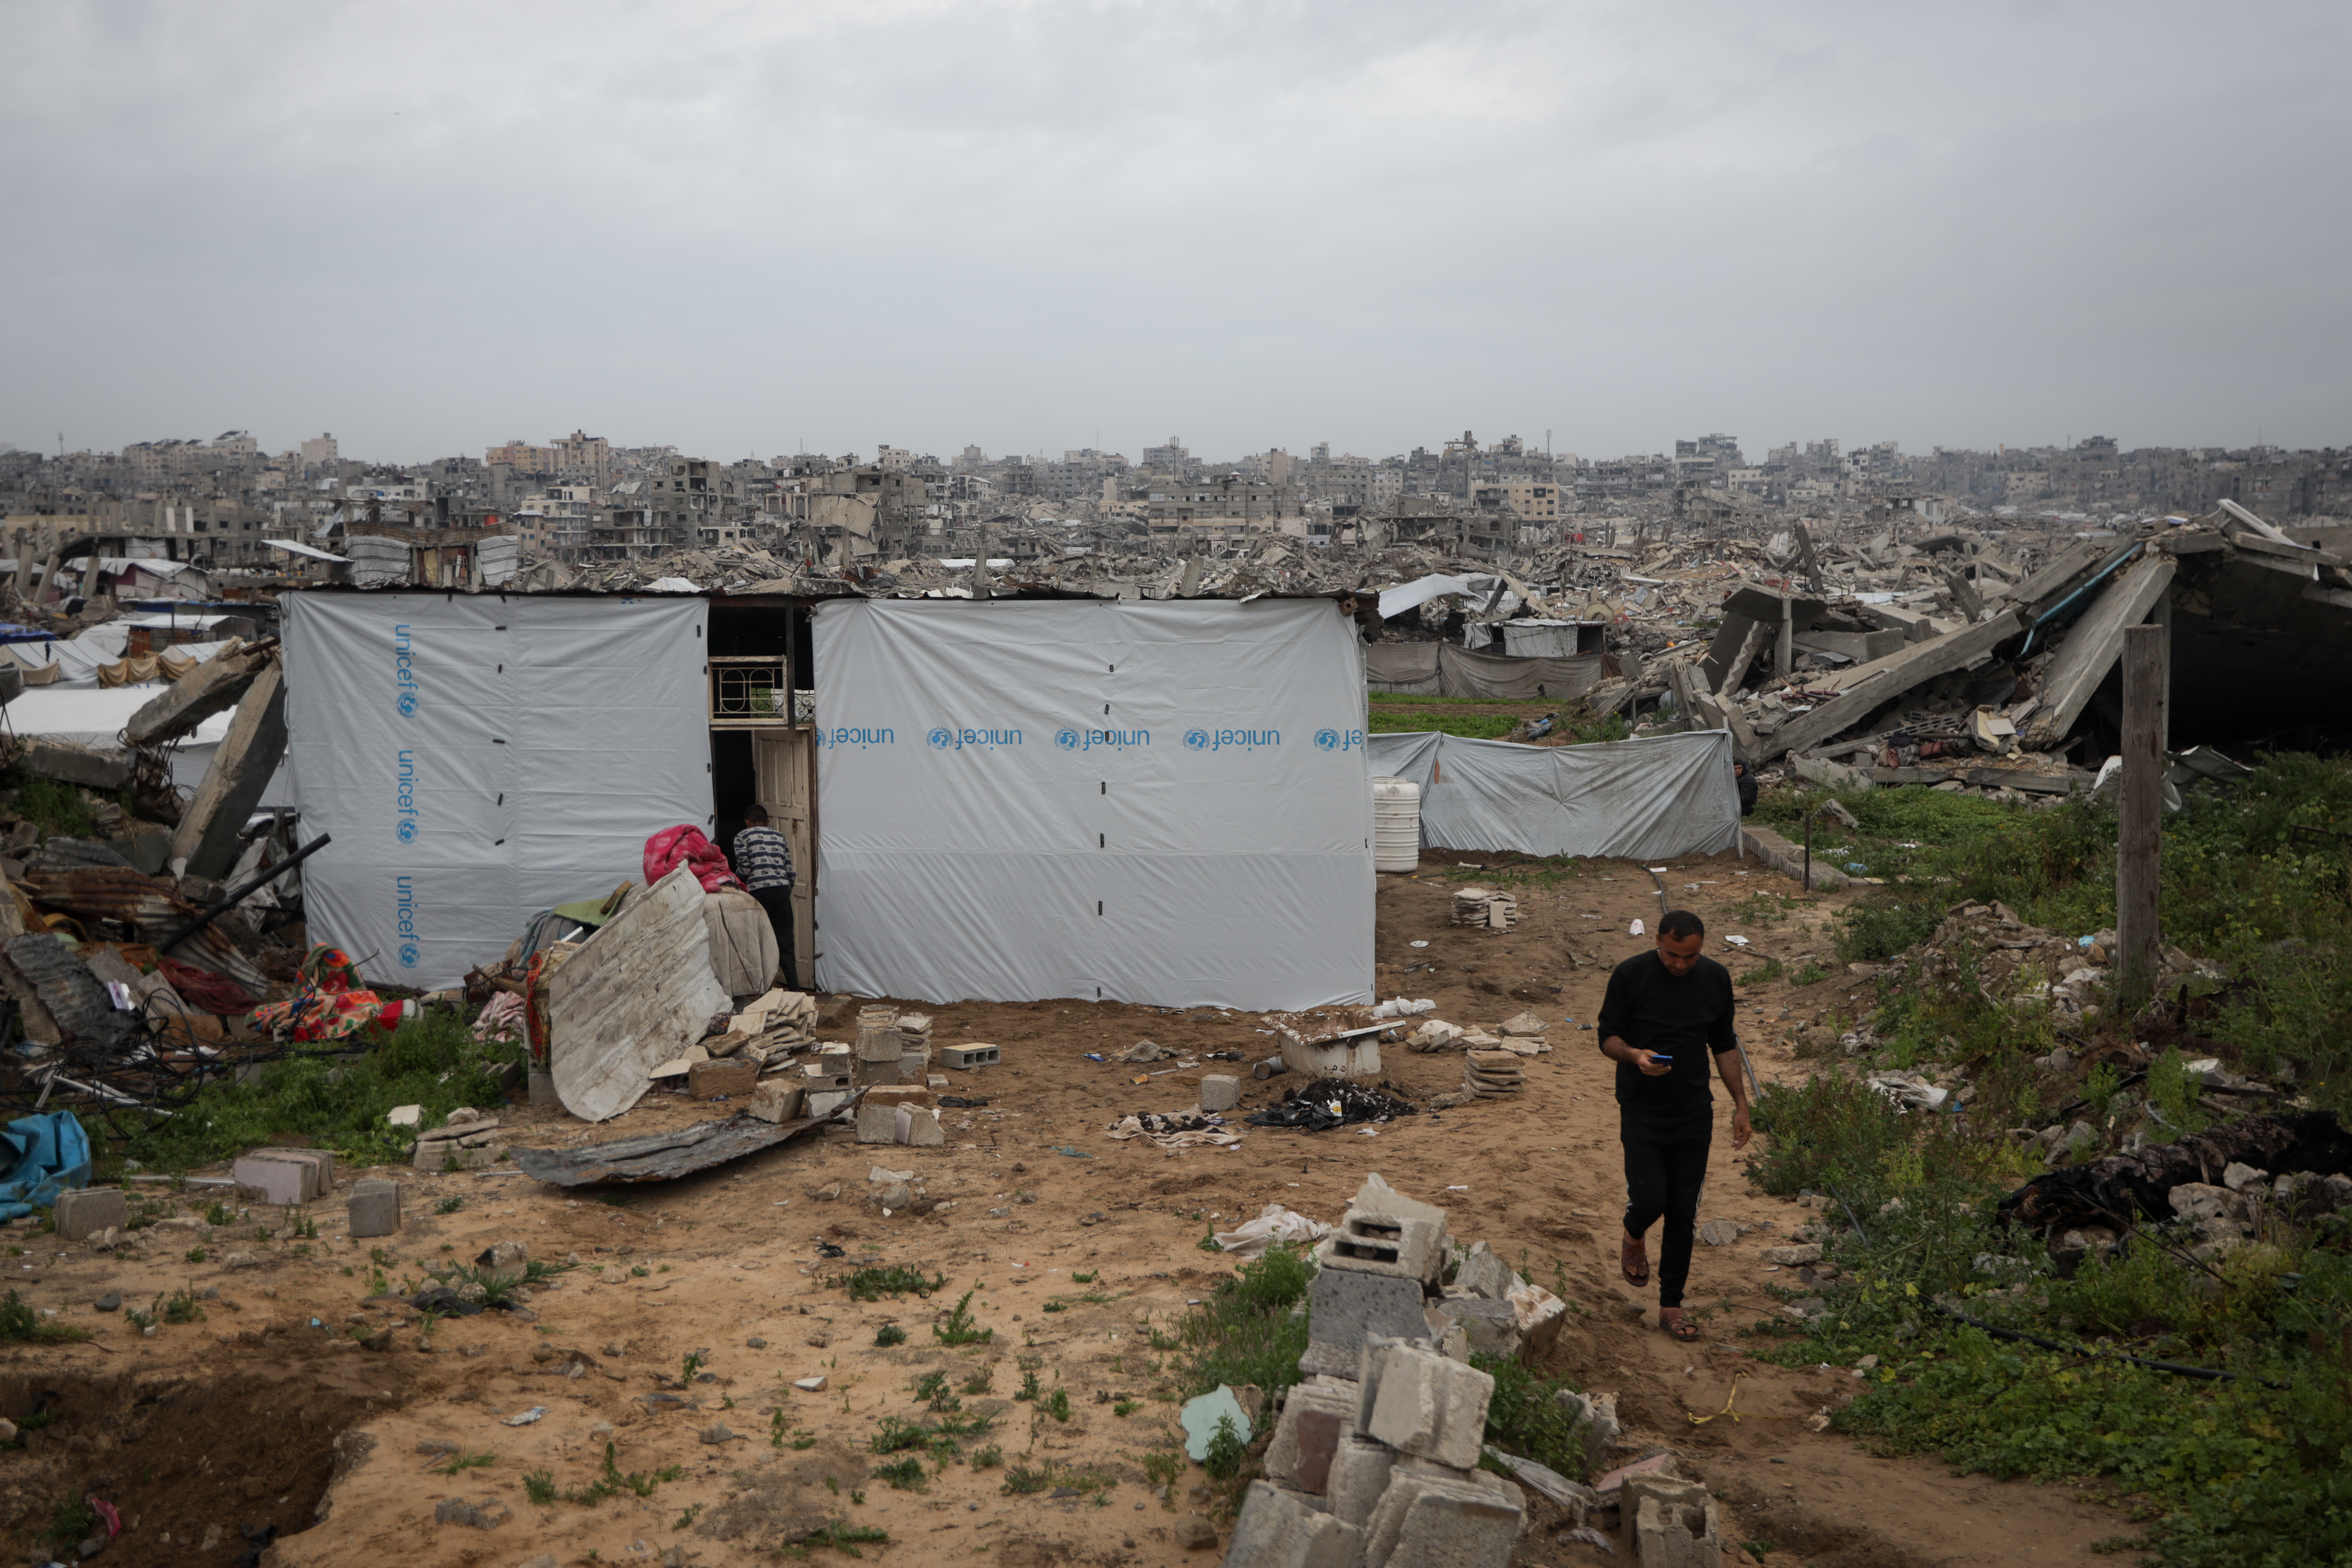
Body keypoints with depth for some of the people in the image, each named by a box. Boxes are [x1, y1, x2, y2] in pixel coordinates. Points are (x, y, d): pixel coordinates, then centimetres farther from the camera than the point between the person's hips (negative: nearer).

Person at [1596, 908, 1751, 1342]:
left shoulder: (1716, 979, 0)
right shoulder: (1630, 975, -11)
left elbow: (1725, 1045, 11)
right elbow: (1608, 1037, -5)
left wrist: (1741, 1103, 9)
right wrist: (1634, 1055, -26)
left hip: (1694, 1114, 3)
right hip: (1642, 1113, -3)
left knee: (1683, 1212, 4)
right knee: (1649, 1200, -12)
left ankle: (1671, 1306, 18)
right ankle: (1634, 1239, 26)